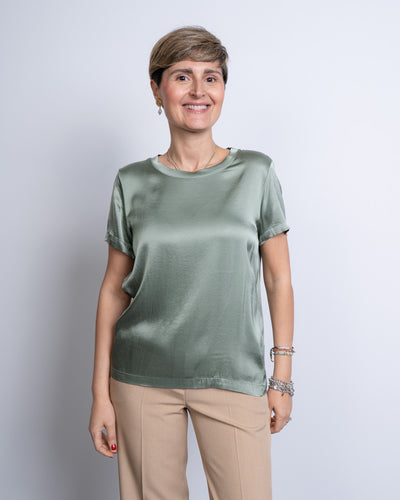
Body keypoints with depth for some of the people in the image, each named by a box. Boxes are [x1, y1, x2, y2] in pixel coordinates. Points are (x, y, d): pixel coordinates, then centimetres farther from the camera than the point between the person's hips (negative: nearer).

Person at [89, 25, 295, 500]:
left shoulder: (256, 173, 0)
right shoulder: (132, 183, 1)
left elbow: (278, 278, 3)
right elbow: (114, 288, 3)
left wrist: (282, 376, 1)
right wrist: (101, 393, 2)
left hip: (233, 376, 0)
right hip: (143, 379, 1)